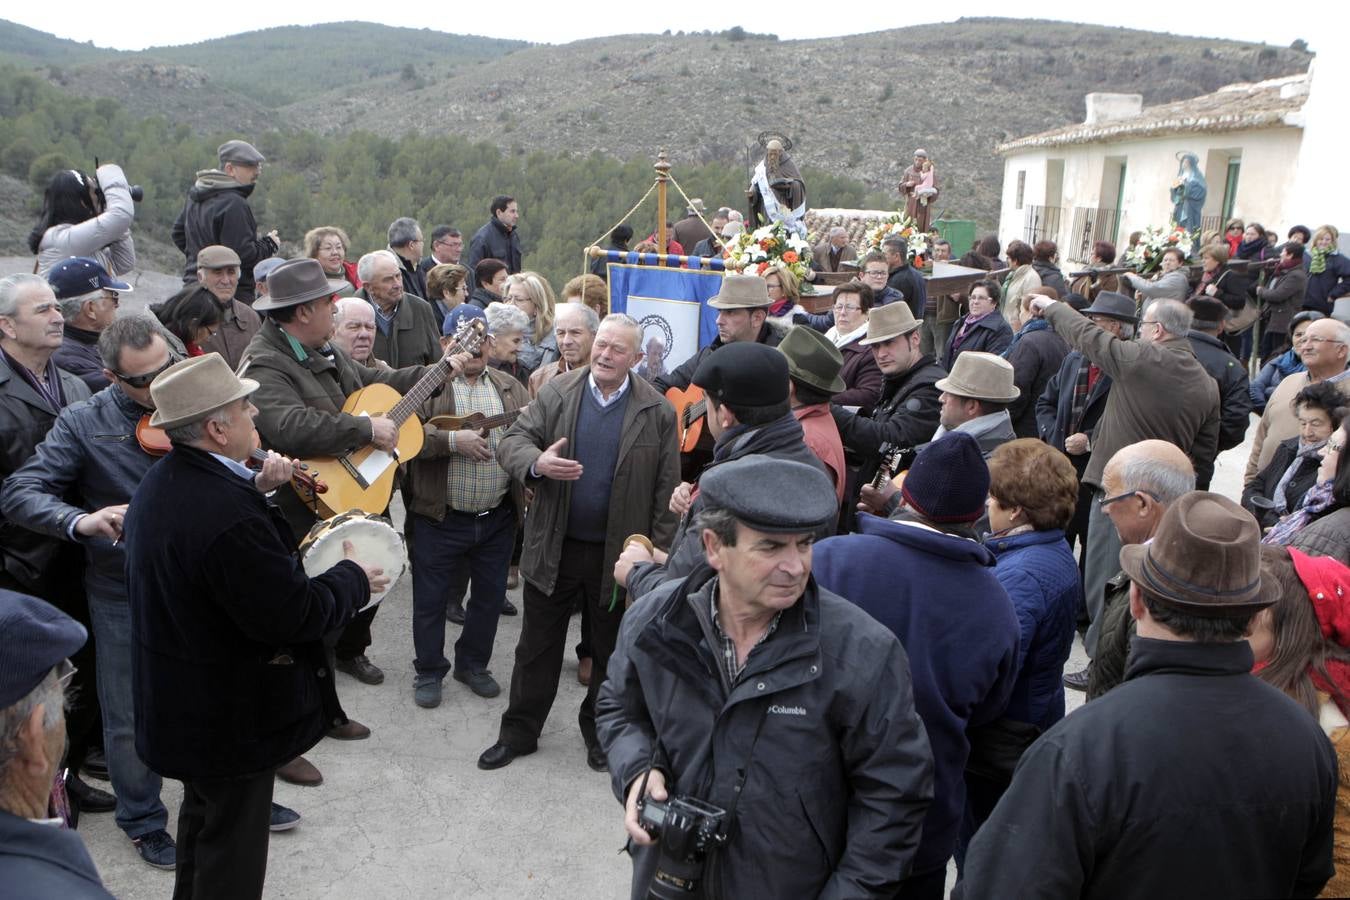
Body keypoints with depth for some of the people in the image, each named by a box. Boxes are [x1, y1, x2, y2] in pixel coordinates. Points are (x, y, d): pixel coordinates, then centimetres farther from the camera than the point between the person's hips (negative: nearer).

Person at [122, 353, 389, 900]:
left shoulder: (160, 483, -3)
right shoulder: (228, 515, -35)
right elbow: (295, 615, -31)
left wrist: (255, 490, 3)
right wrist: (354, 579, -14)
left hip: (180, 703, 10)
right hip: (231, 717, -10)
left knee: (205, 811, 31)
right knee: (233, 841, 11)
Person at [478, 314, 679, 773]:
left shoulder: (657, 411, -5)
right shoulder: (556, 393, -2)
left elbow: (666, 489, -4)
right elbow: (512, 441, -4)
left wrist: (658, 553, -7)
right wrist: (537, 463, -27)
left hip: (619, 554, -1)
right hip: (554, 547, 1)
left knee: (611, 651, 16)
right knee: (537, 646, 14)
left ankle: (599, 729, 37)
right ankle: (519, 731, 30)